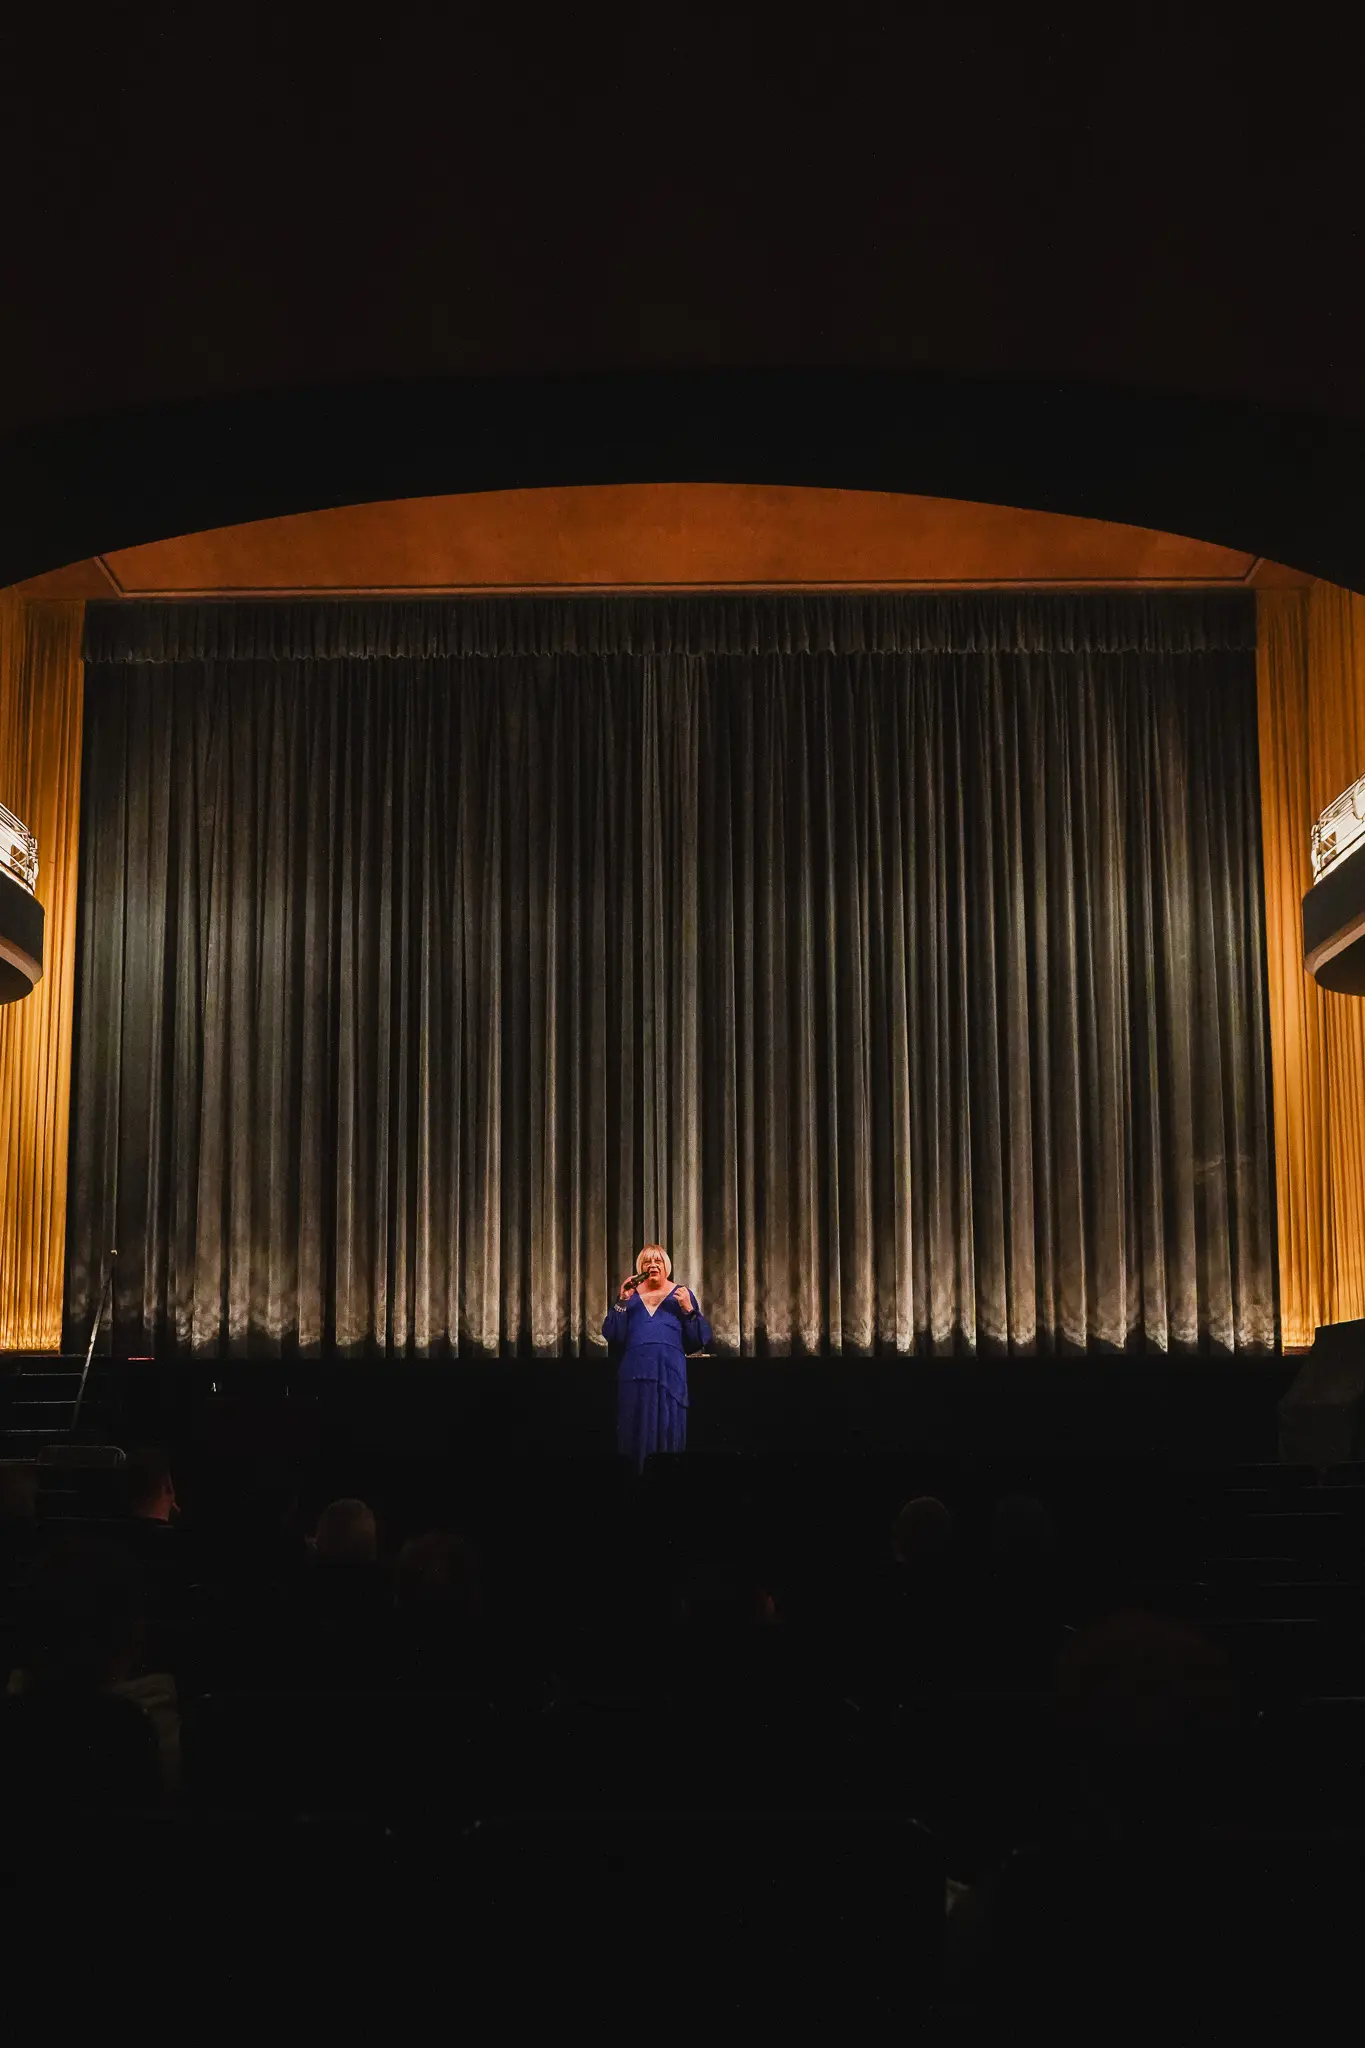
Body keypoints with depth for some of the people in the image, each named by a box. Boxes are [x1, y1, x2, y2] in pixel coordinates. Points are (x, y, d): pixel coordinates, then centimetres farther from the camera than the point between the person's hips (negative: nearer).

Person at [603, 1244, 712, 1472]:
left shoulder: (682, 1294, 11)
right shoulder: (629, 1295, 14)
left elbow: (700, 1339, 5)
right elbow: (611, 1336, 3)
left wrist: (688, 1309, -10)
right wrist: (622, 1301, -6)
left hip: (670, 1375, -1)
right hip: (635, 1374, 1)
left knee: (668, 1432, -4)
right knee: (637, 1432, -2)